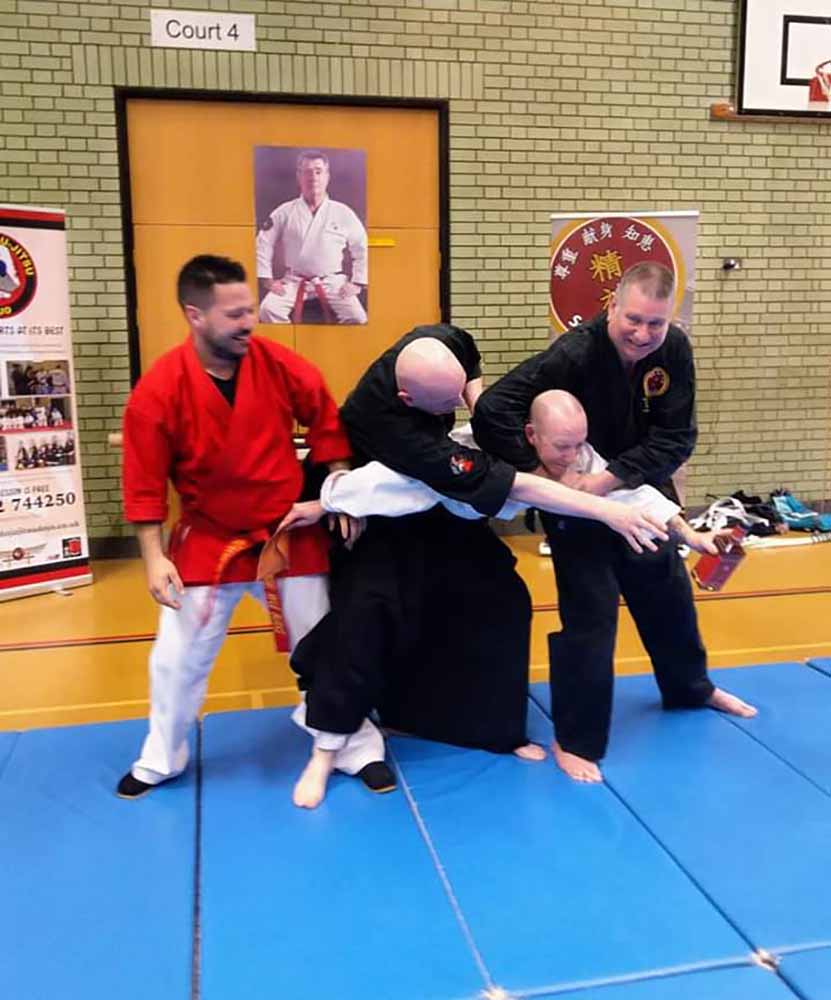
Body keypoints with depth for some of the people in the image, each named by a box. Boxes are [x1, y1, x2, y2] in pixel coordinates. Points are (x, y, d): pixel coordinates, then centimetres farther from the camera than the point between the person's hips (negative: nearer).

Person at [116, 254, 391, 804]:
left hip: (290, 534, 1)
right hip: (207, 540, 0)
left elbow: (327, 424, 1)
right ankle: (160, 761, 37)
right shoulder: (158, 391, -18)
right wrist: (155, 558, -12)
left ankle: (358, 750, 29)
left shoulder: (281, 364, -14)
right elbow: (146, 484, -10)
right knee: (176, 658, 11)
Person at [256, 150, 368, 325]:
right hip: (294, 281, 1)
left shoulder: (343, 213, 0)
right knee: (268, 309, -23)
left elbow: (362, 248, 7)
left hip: (333, 282, -1)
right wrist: (267, 280, 0)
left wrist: (357, 283, 0)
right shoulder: (284, 212, 1)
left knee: (357, 317, -22)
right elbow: (263, 245, 6)